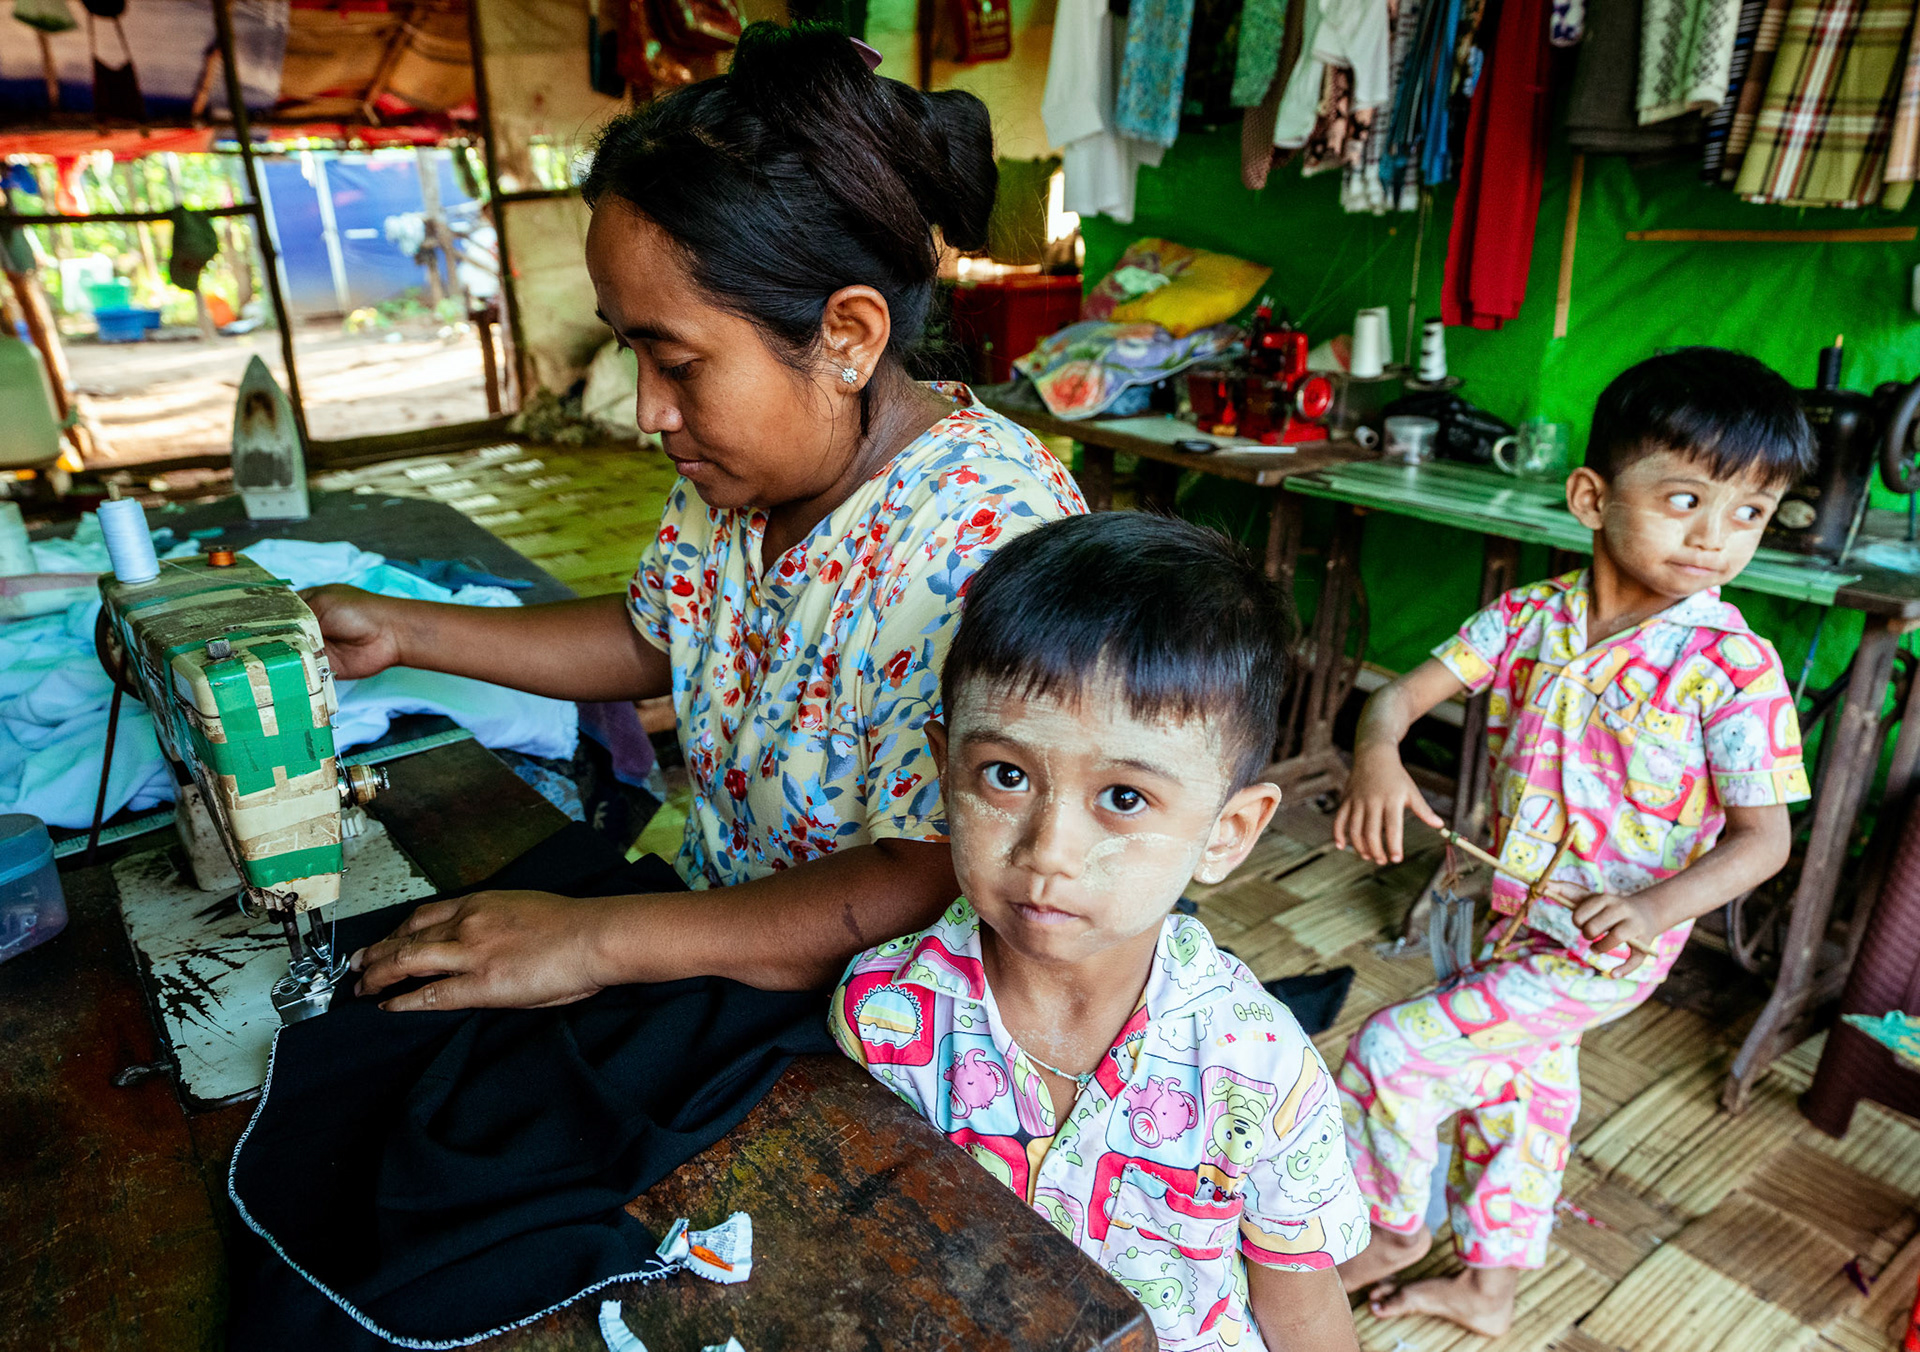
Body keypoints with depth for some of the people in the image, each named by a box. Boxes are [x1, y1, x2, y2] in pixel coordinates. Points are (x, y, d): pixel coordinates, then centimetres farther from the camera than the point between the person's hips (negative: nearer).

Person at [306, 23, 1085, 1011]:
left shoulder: (982, 535, -28)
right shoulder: (741, 469, -2)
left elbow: (933, 895, -30)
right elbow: (651, 639, 15)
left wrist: (598, 941, -28)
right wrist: (398, 629, 10)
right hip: (722, 946, 7)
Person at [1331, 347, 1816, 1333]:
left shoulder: (1734, 670, -20)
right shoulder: (1529, 618, -8)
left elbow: (1763, 837, -17)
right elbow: (1405, 691, -10)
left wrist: (1655, 908, -34)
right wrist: (1376, 752, -32)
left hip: (1605, 952, -5)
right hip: (1517, 921, 5)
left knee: (1394, 1051, -8)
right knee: (1520, 1095, 23)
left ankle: (1396, 1227, 23)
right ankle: (1488, 1287, 47)